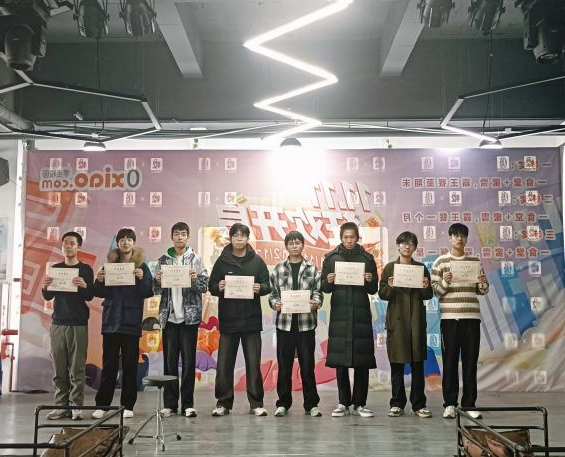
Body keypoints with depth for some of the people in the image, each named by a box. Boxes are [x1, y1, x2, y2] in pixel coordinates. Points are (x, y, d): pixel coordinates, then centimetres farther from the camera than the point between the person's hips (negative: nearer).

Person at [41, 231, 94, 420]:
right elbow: (48, 297, 12)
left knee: (77, 368, -5)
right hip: (58, 323, 3)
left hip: (78, 324, -3)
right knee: (59, 368, 2)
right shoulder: (55, 268, 13)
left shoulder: (85, 269, 3)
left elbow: (90, 297, -2)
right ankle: (60, 406, 5)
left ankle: (76, 406, -3)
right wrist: (44, 287, -10)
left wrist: (84, 286, -23)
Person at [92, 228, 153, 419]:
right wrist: (99, 281, -14)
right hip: (111, 321, 1)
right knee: (109, 364, 3)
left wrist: (142, 279, -21)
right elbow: (99, 293, 5)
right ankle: (102, 404, 10)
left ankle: (128, 405, 10)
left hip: (131, 322, -1)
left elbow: (148, 293, -4)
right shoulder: (109, 264, 7)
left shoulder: (141, 266, 2)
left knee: (130, 364, 3)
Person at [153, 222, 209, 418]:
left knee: (189, 360, 1)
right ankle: (170, 404, 12)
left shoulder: (196, 259, 4)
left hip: (190, 316, -1)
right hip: (169, 317, 2)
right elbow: (156, 290, 9)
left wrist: (195, 280, -19)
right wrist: (158, 281, -12)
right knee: (169, 360, 5)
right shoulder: (163, 260, 8)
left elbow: (205, 286, 1)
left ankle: (187, 404, 7)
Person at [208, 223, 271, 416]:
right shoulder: (222, 261, 5)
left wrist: (260, 288, -16)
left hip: (251, 319, 0)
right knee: (224, 364, 4)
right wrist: (218, 287, -16)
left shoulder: (257, 261, 5)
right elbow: (211, 286, 6)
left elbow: (267, 285, 5)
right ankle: (223, 403, 14)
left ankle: (256, 404, 13)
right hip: (227, 319, 0)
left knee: (253, 363, 4)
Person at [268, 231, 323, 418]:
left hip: (306, 323, -1)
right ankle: (283, 403, 17)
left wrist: (316, 302, -17)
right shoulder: (279, 269, 7)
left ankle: (311, 404, 13)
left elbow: (318, 293, 3)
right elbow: (272, 294, 6)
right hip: (284, 322, 1)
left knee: (307, 365, 3)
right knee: (284, 365, 6)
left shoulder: (312, 269, 5)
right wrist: (275, 303, -13)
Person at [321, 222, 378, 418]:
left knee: (362, 360, 1)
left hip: (361, 315, 0)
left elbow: (373, 290, 7)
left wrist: (370, 281, -13)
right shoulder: (331, 258, 6)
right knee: (339, 360, 2)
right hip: (339, 315, 0)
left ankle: (359, 404, 11)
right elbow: (324, 289, 7)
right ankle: (343, 403, 12)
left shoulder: (367, 258, 6)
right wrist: (328, 281, -13)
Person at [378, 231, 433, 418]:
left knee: (418, 364, 2)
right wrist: (390, 287, -17)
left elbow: (429, 296, 9)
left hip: (416, 319, 1)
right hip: (396, 320, -1)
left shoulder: (421, 268, 10)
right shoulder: (389, 268, 7)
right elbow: (382, 294, 3)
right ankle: (397, 404, 9)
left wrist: (426, 288, -12)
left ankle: (419, 405, 9)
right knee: (396, 364, 2)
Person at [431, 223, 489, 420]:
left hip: (472, 317, 2)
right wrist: (445, 282, -16)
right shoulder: (441, 261, 5)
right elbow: (435, 290, 3)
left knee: (470, 361, 3)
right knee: (450, 361, 1)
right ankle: (450, 404, 7)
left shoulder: (475, 261, 11)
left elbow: (482, 291, 14)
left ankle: (469, 403, 11)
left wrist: (483, 283, -8)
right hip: (449, 317, -2)